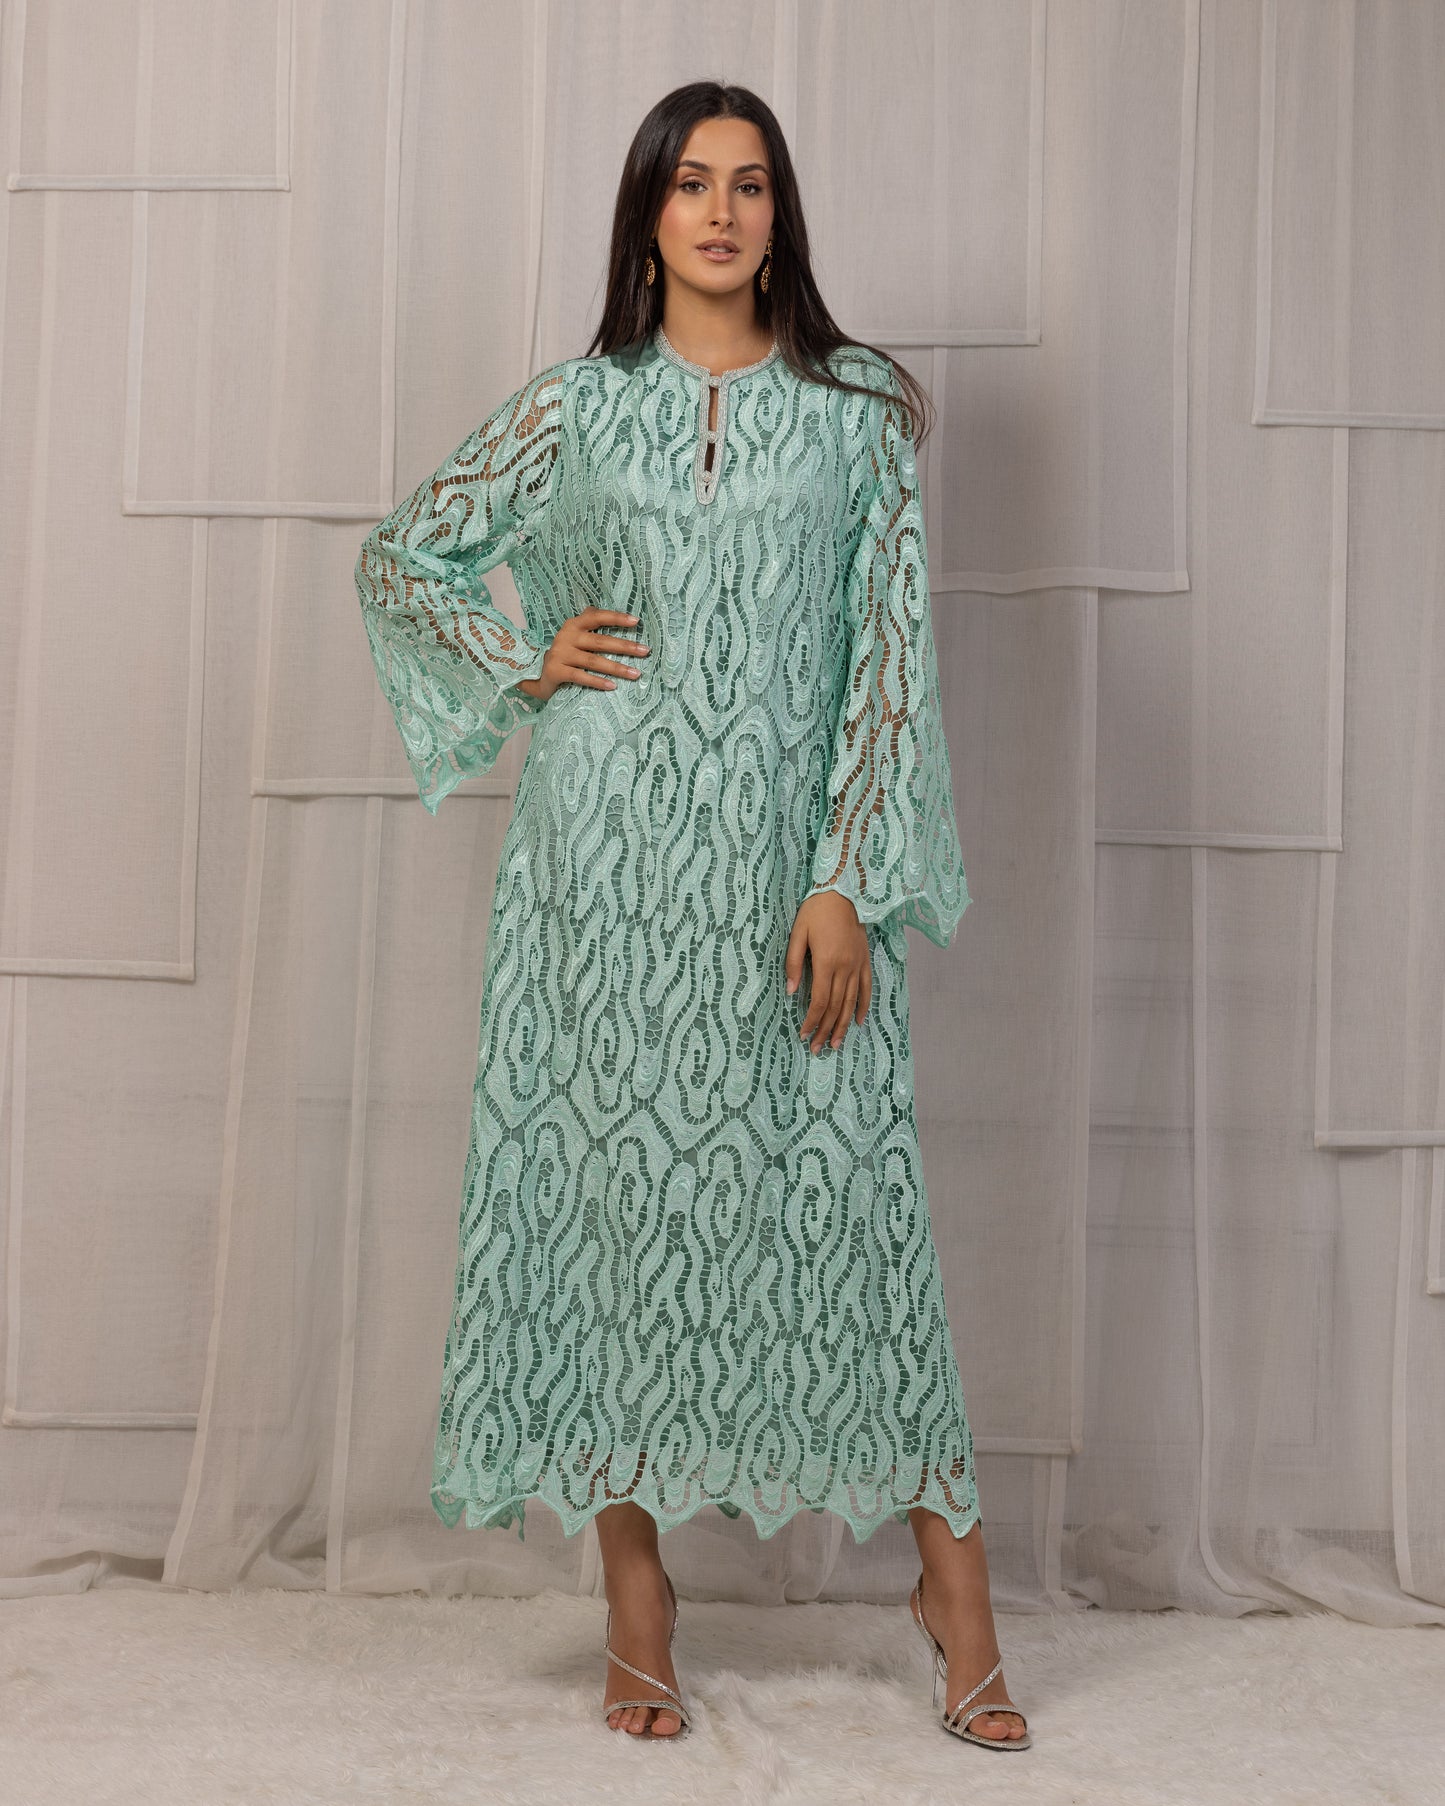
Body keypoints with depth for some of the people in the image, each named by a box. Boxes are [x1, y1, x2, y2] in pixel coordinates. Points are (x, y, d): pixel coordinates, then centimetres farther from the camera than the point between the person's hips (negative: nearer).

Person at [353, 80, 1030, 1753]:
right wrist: (527, 661, 3)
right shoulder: (576, 406, 8)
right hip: (608, 854, 1)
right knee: (612, 1180, 3)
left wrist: (849, 886, -8)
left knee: (839, 1189, -2)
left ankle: (951, 1575, 11)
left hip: (791, 855, -1)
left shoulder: (863, 408, 6)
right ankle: (635, 1591, 15)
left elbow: (893, 655, 0)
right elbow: (396, 556, 18)